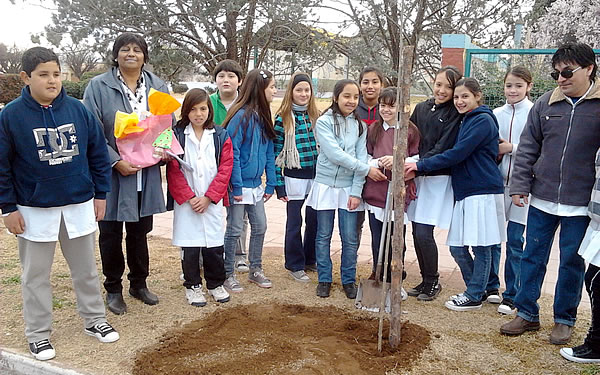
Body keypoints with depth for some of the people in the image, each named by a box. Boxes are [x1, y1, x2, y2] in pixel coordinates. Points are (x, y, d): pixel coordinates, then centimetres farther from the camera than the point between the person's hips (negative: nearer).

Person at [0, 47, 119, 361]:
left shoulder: (77, 109, -3)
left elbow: (98, 153, 4)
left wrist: (100, 194, 3)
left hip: (80, 206, 2)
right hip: (34, 210, -2)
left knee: (86, 269, 15)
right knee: (36, 276, 11)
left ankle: (95, 320, 32)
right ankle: (38, 334, 26)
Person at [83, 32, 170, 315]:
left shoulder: (157, 86, 6)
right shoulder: (98, 87, -6)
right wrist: (116, 161, -19)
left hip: (147, 174, 3)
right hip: (112, 174, -3)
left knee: (140, 231, 16)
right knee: (111, 233, 9)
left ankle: (139, 283, 33)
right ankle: (113, 289, 25)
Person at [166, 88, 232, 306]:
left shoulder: (220, 136, 5)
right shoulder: (176, 135, 0)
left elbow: (225, 169, -1)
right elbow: (174, 170, -4)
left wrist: (208, 197, -9)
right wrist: (189, 196, -12)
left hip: (212, 202, 1)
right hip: (186, 202, -1)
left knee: (214, 244, 7)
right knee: (189, 245, 5)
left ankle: (216, 284, 24)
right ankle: (192, 286, 20)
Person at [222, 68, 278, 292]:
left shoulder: (263, 118, 8)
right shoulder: (241, 116, -17)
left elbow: (269, 152, 10)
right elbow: (232, 153, -19)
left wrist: (271, 184, 7)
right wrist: (236, 186, -20)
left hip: (256, 185, 8)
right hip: (240, 185, -8)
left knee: (260, 227, 13)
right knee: (235, 230, 3)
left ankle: (255, 270, 29)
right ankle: (228, 275, 17)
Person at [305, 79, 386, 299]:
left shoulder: (359, 125, 5)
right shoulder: (324, 122, -6)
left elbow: (361, 156, -1)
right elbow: (335, 154, -16)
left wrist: (356, 191, -9)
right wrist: (366, 169, -18)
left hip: (349, 187, 2)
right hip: (326, 185, -2)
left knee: (350, 238, 4)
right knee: (324, 236, 8)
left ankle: (349, 280, 20)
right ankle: (324, 279, 22)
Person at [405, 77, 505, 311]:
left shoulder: (483, 121, -10)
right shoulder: (467, 121, 19)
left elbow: (457, 154, -17)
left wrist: (421, 165, -14)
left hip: (482, 193, -9)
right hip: (465, 192, 9)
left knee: (481, 247, 2)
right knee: (457, 247, 9)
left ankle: (474, 296, 14)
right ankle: (476, 289, 26)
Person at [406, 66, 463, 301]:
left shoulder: (455, 115, -5)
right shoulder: (421, 108, 12)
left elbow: (443, 149, -13)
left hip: (438, 178, -5)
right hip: (417, 177, 5)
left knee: (424, 232, -9)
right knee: (416, 231, 7)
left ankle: (433, 282, 11)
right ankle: (425, 280, 23)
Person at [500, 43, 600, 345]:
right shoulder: (545, 104, 3)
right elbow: (527, 148, 7)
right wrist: (519, 186, 0)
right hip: (541, 200, 3)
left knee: (572, 262, 10)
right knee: (532, 257, 11)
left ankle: (564, 320, 27)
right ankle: (527, 313, 26)